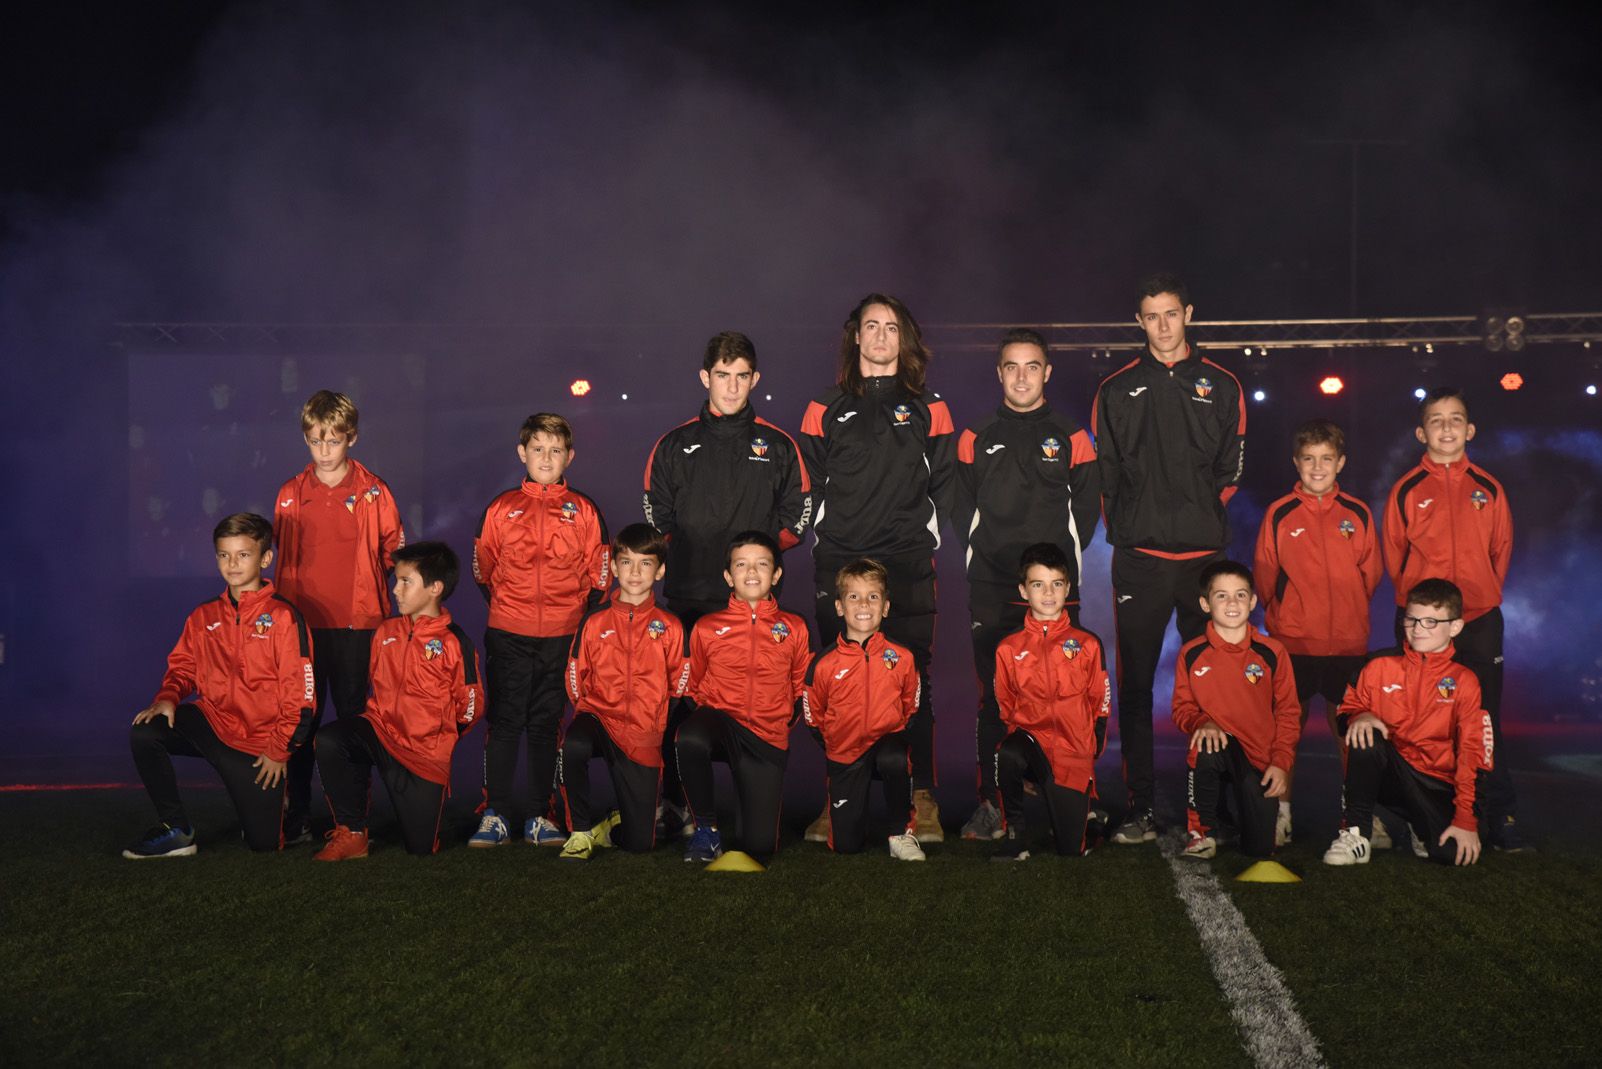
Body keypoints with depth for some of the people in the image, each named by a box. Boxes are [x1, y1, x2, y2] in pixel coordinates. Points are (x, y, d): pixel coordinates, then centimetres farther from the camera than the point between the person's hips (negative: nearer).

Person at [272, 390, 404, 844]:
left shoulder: (373, 492, 2)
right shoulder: (290, 495, 8)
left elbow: (394, 551, 7)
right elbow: (283, 559, 15)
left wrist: (366, 584, -2)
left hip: (357, 624, -2)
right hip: (303, 622, 2)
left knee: (354, 720, 3)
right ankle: (297, 818, 12)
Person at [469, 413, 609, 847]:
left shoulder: (583, 510, 6)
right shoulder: (501, 508, 6)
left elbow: (599, 574, 9)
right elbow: (483, 568, 13)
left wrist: (576, 615, 3)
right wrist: (505, 608, 10)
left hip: (563, 637, 0)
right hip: (508, 636, 0)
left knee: (548, 725, 6)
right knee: (504, 722, 0)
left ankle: (542, 818, 12)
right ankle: (494, 816, 5)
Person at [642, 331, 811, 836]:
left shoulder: (778, 447, 10)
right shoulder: (674, 446, 12)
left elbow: (796, 515, 11)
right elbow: (657, 518, 13)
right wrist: (688, 554, 0)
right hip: (687, 598, 0)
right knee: (681, 702, -2)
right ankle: (673, 803, 5)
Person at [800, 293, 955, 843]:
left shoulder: (928, 408, 11)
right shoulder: (827, 408, 13)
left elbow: (946, 482, 9)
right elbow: (808, 483, 13)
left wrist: (924, 530, -1)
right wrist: (824, 529, 3)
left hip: (908, 566, -1)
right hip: (838, 563, 1)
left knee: (912, 679, -3)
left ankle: (922, 798, 3)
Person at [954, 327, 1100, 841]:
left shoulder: (1071, 437, 8)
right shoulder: (976, 438, 11)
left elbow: (1088, 506, 9)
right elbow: (961, 509, 15)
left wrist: (1063, 556, 1)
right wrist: (983, 550, 4)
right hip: (991, 586, 1)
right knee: (993, 696, -2)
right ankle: (992, 802, 2)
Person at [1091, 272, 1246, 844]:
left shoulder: (1221, 386, 11)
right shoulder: (1117, 390, 10)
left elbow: (1231, 469, 11)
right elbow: (1105, 471, 9)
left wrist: (1205, 518, 3)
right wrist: (1124, 526, 1)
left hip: (1204, 552, 0)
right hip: (1139, 555, 0)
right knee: (1135, 682, -1)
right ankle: (1140, 806, 3)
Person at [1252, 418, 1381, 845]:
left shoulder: (1358, 514, 4)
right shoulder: (1279, 514, 0)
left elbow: (1370, 575, 11)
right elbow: (1263, 579, 4)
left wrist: (1347, 611, 8)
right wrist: (1283, 615, 3)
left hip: (1348, 640, 1)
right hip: (1292, 641, -1)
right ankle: (1283, 813, 12)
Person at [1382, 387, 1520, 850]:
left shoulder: (1488, 489, 7)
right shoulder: (1407, 490, 3)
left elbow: (1501, 550, 13)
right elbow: (1393, 556, 8)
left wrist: (1480, 595, 9)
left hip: (1480, 621, 1)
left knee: (1485, 722, 2)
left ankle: (1501, 819, 7)